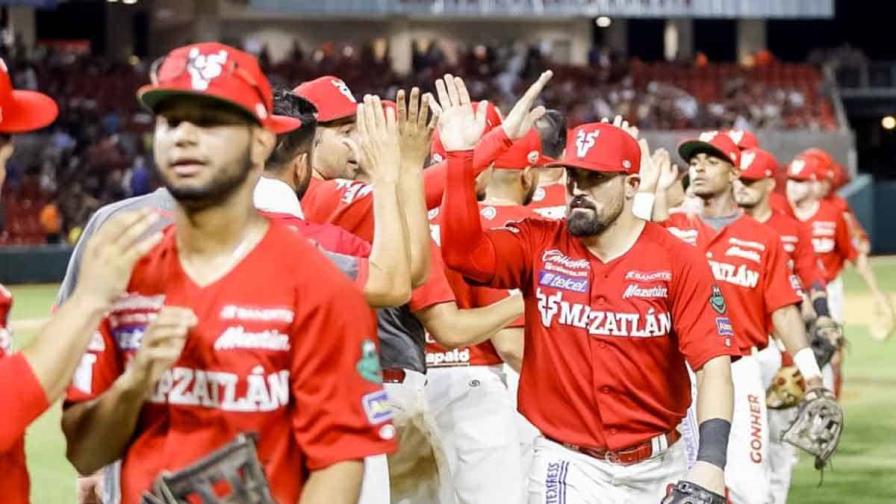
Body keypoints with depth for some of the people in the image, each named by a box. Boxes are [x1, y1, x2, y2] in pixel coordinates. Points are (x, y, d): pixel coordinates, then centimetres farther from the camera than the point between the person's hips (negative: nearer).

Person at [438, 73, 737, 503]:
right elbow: (464, 254, -15)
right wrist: (461, 156, -21)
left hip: (659, 467, 0)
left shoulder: (677, 262, -5)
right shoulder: (539, 246, 1)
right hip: (570, 467, 0)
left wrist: (711, 462, -25)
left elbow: (713, 362, -12)